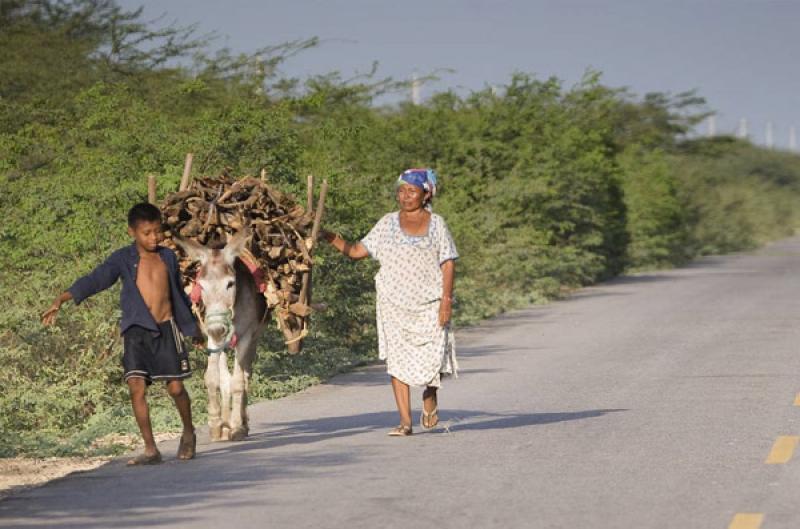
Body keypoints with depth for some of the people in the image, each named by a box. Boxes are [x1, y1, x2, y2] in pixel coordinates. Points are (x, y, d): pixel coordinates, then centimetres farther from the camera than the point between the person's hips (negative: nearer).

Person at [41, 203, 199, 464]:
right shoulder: (123, 259, -1)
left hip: (166, 328, 1)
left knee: (175, 387, -1)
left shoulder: (168, 256, 8)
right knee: (136, 386, -12)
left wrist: (192, 326, 27)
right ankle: (151, 450, -5)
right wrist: (61, 300, -25)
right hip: (136, 331, -1)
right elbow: (95, 280, -12)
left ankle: (188, 433, 27)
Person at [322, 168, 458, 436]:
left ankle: (430, 394, 26)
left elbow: (448, 263, 1)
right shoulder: (388, 223, 8)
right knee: (397, 359, -3)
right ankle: (405, 421, 0)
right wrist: (329, 237, -5)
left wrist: (446, 300, -8)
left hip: (429, 303, -1)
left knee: (432, 358, -7)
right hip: (393, 303, 1)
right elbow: (356, 251, 9)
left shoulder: (436, 224, 4)